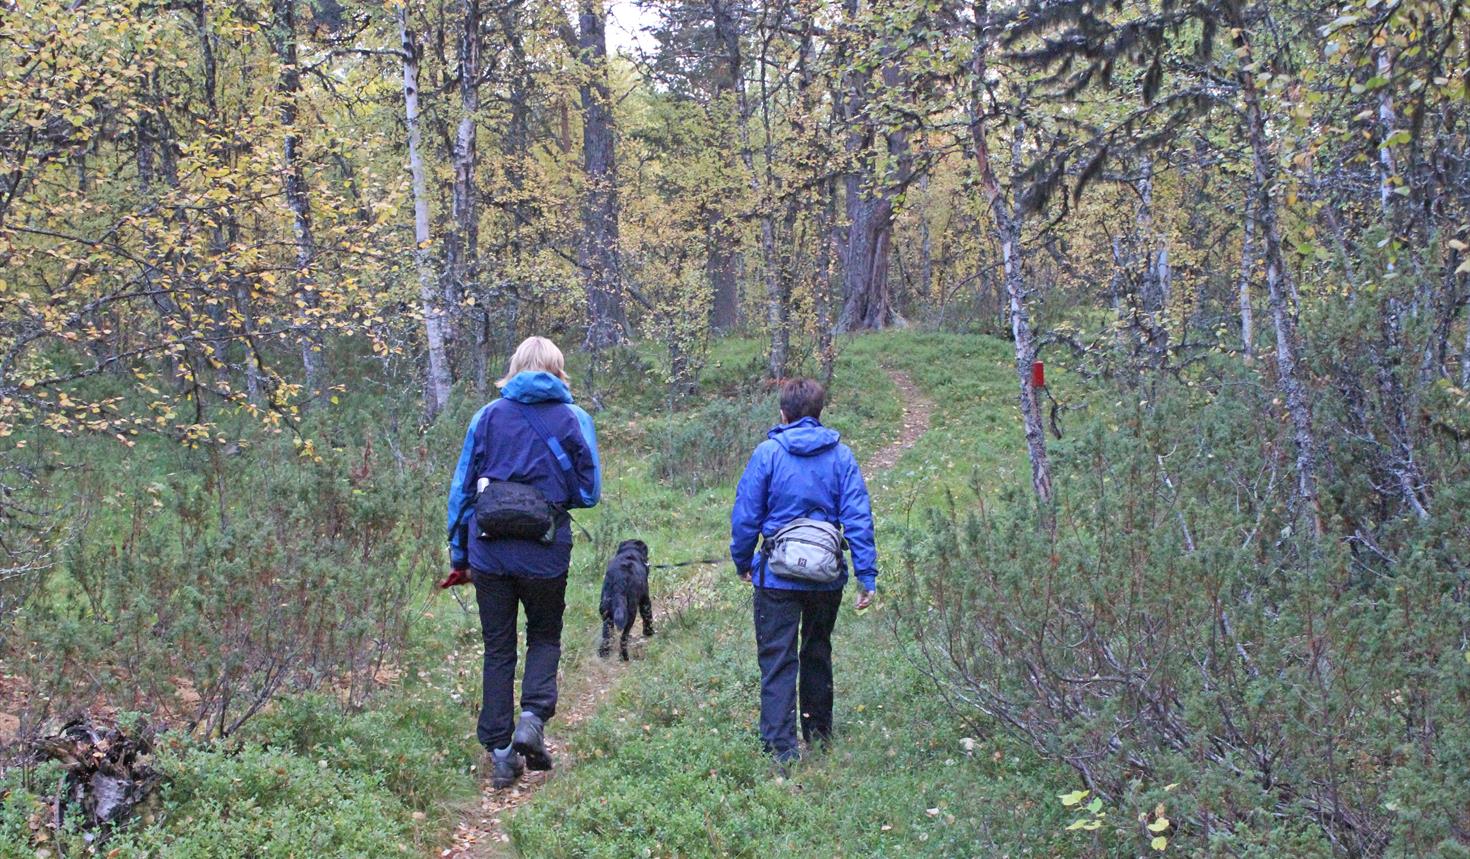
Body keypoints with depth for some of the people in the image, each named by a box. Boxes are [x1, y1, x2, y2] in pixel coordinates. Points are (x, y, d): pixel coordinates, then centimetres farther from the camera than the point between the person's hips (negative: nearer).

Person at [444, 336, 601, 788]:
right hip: (545, 554, -1)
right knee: (545, 636, 19)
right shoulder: (574, 419, -1)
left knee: (498, 649, 11)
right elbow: (588, 492, 2)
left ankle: (500, 752, 11)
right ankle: (533, 716, -4)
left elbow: (461, 488, 5)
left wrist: (459, 555, 11)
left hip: (490, 551, 1)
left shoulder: (488, 416, 3)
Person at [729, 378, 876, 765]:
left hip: (778, 575, -3)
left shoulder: (768, 453, -6)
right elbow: (858, 517, -4)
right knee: (817, 652, 20)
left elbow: (746, 515, -3)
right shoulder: (841, 455, 0)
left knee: (777, 659, 0)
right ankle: (818, 730, 32)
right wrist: (867, 574, -2)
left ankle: (781, 744, -7)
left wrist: (742, 562, 11)